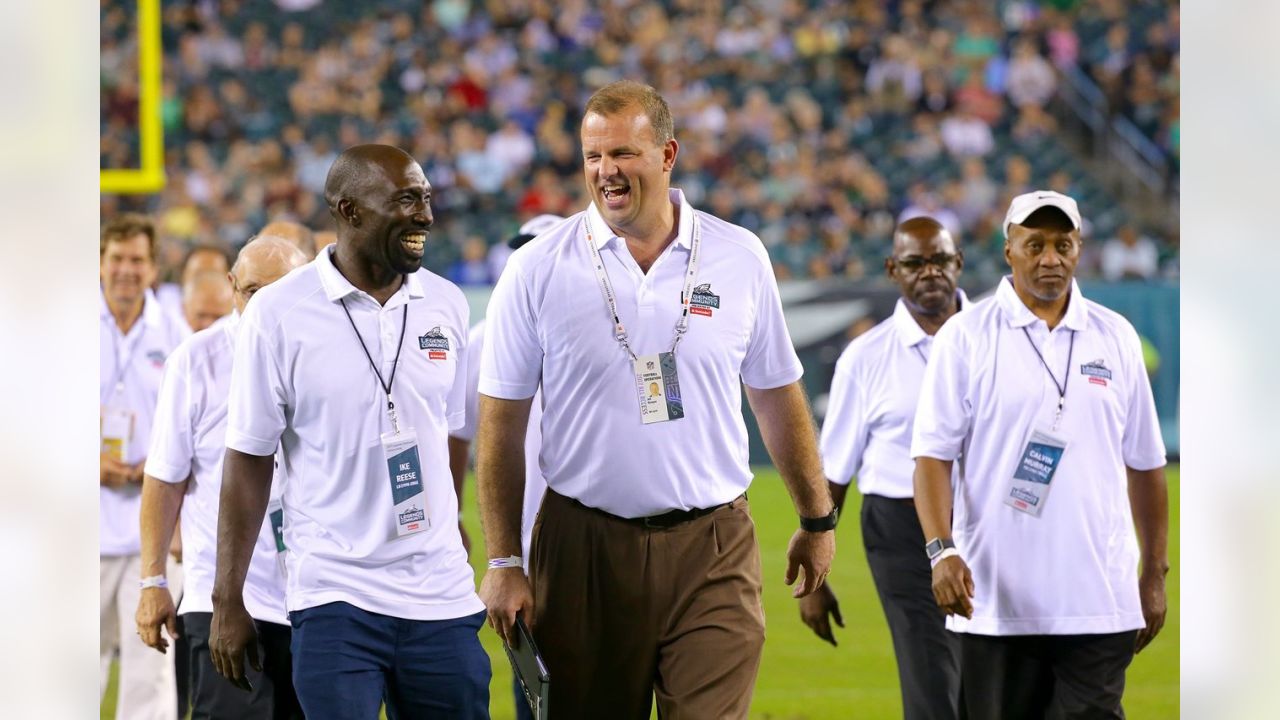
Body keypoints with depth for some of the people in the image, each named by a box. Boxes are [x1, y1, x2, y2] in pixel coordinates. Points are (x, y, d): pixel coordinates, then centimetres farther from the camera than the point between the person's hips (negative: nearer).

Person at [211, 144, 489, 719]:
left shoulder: (447, 305, 5)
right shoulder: (278, 314, -5)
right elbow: (248, 462, -1)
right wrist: (228, 602, -1)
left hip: (442, 599, 3)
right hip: (336, 603, -3)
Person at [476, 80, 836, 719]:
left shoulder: (738, 259, 3)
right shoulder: (539, 270, -1)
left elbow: (778, 398, 15)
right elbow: (501, 426, 2)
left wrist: (817, 520, 20)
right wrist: (503, 562, -2)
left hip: (711, 550, 0)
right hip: (584, 546, 0)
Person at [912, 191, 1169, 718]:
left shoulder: (1116, 338, 9)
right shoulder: (966, 337, 1)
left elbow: (1144, 465, 14)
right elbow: (932, 455, -4)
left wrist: (1155, 574, 12)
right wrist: (942, 550, -18)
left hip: (1098, 602, 2)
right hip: (994, 602, -1)